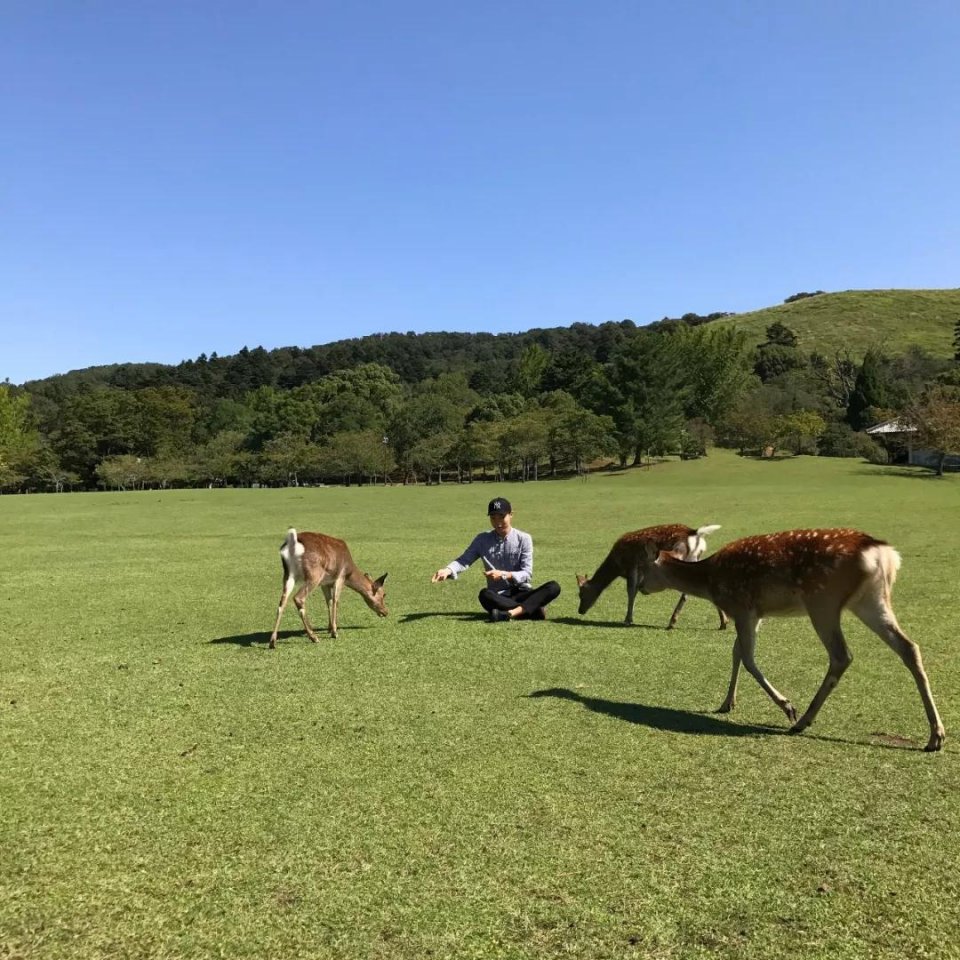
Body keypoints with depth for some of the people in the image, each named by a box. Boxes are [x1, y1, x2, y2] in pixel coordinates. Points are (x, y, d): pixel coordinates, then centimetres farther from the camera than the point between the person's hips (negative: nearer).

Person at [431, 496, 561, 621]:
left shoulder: (524, 538, -1)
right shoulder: (482, 539, 5)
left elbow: (527, 574, -8)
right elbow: (464, 560, -7)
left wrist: (503, 575, -25)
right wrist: (448, 570, -28)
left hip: (521, 593, 0)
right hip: (498, 597, 0)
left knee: (554, 587, -27)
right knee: (484, 595, -35)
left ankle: (510, 613, -41)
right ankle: (535, 610, -31)